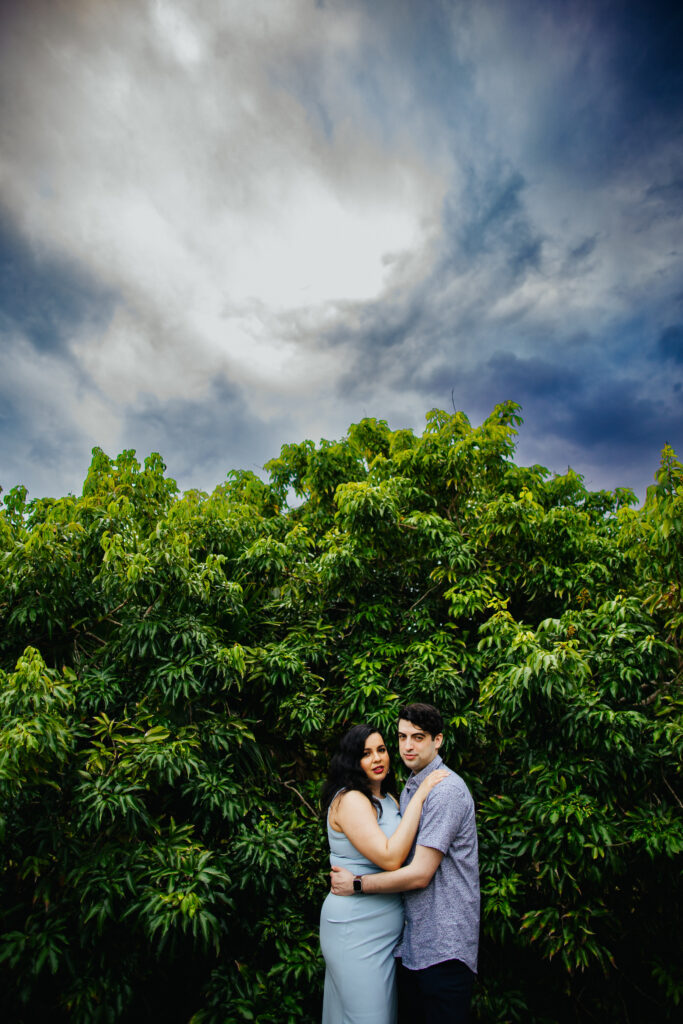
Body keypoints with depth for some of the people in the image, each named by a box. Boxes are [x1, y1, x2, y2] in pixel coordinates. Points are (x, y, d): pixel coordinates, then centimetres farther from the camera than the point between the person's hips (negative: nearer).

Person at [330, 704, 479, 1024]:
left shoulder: (446, 790, -20)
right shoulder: (409, 789, 10)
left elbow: (420, 874, -22)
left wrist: (356, 884, -13)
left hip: (443, 945, -8)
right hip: (414, 938, 8)